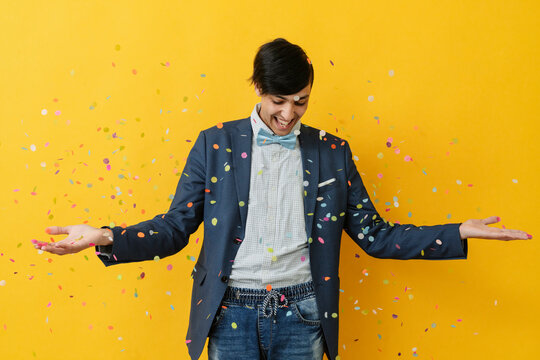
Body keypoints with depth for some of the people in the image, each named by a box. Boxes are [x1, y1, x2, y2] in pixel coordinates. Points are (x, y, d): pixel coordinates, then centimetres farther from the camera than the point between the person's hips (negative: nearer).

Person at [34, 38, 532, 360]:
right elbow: (175, 228, -1)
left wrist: (459, 233, -2)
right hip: (232, 313, -1)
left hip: (301, 315, 1)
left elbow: (374, 236, 5)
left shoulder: (332, 153, 3)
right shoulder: (215, 144, -1)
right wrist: (106, 238, -17)